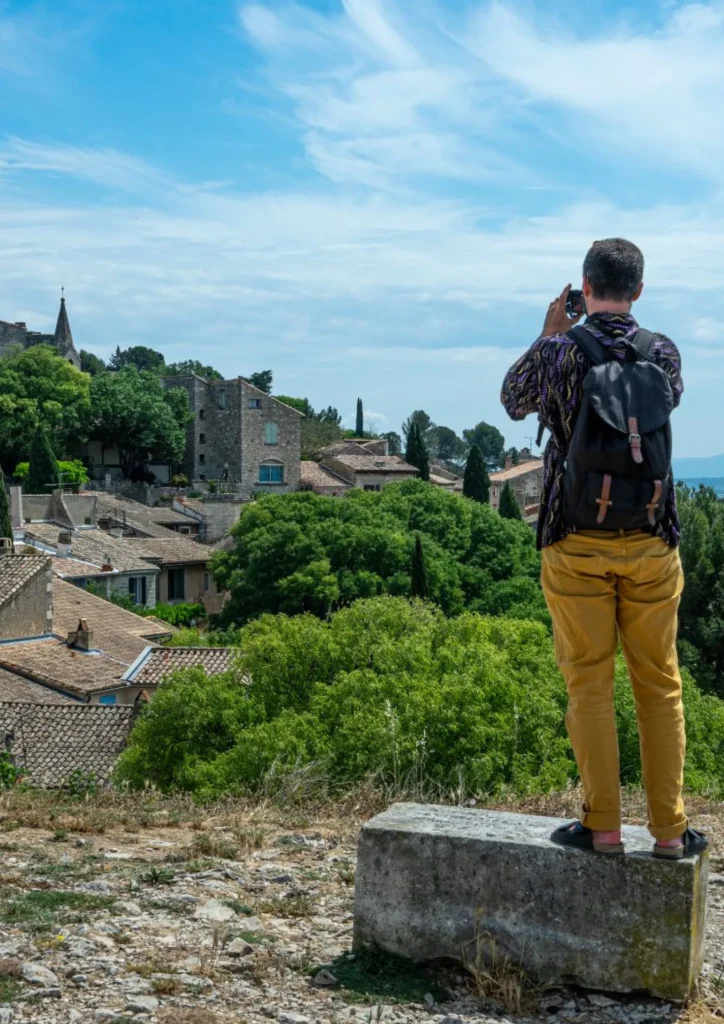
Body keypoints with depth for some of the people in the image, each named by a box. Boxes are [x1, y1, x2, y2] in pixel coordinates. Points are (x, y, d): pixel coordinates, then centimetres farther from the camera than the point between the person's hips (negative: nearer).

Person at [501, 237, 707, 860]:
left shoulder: (559, 351, -6)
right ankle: (670, 829, 13)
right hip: (650, 541, 2)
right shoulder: (662, 352, 1)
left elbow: (513, 402, 13)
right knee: (660, 684, 9)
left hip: (577, 544, -2)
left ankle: (602, 826, 7)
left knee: (590, 683, 4)